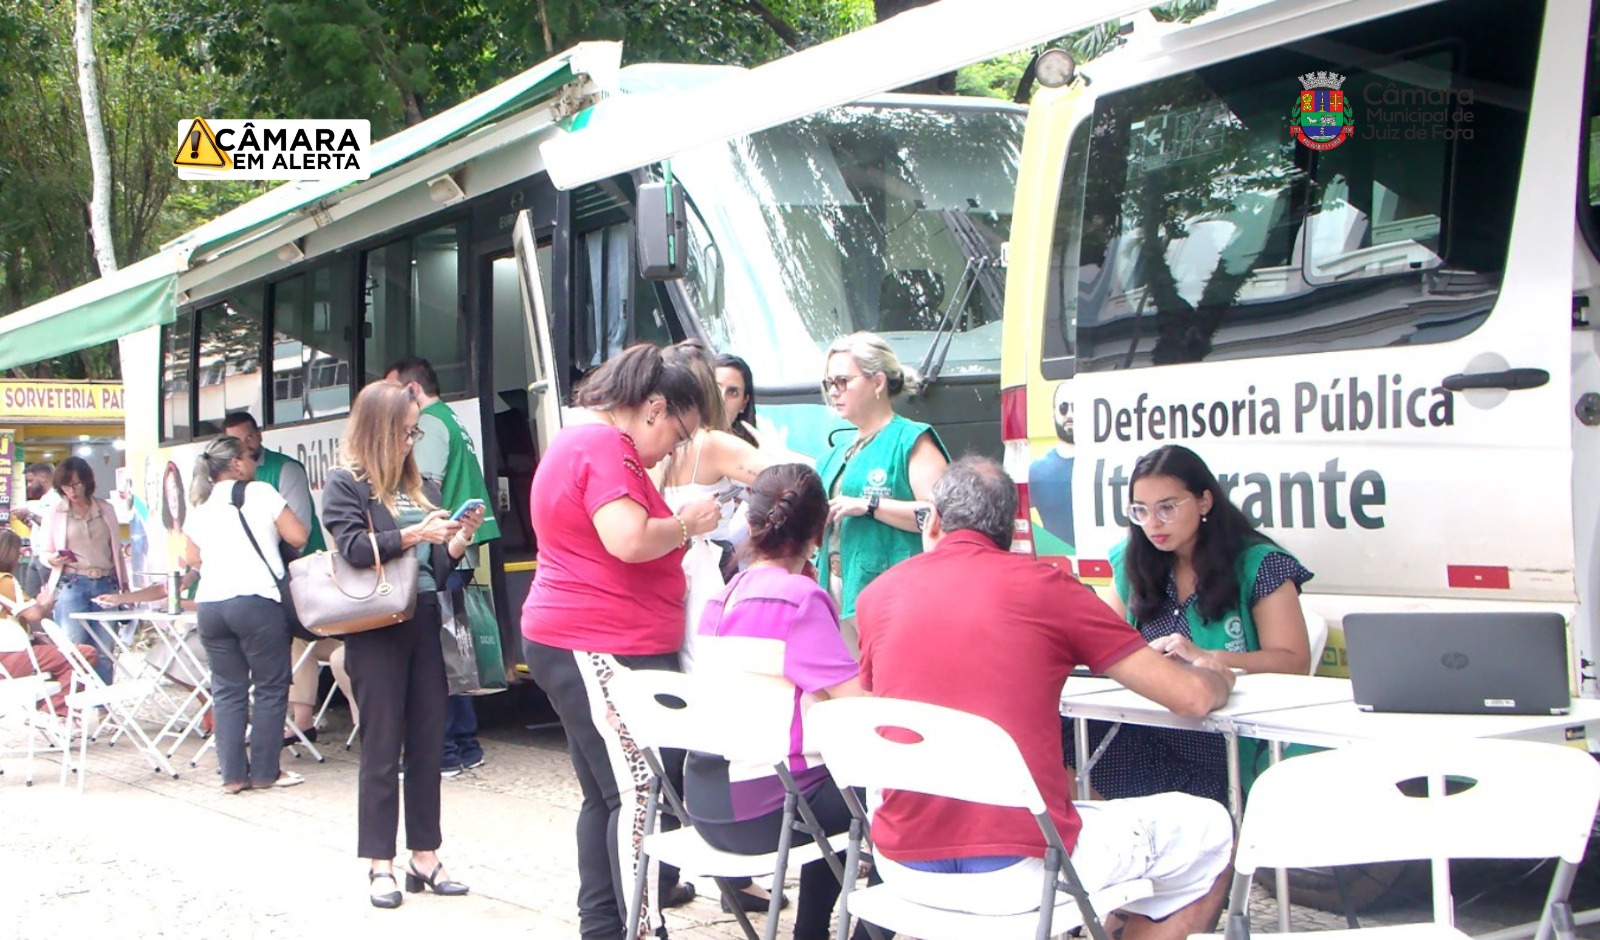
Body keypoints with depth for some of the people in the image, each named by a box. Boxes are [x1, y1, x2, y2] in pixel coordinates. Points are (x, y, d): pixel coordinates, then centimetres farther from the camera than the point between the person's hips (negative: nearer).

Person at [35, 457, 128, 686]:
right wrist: (54, 559, -14)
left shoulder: (106, 510, 11)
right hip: (72, 585, -2)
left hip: (106, 584, 2)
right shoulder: (54, 513, 6)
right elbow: (44, 552, 9)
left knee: (105, 650, 1)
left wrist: (124, 583, 15)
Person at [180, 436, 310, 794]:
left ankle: (233, 774, 8)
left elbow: (192, 558, 18)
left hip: (210, 603, 6)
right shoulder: (260, 493, -2)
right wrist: (271, 536, 17)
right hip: (256, 600, -5)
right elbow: (298, 537, -3)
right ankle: (264, 772, 5)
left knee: (227, 690, 9)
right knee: (270, 687, 4)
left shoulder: (200, 507, 14)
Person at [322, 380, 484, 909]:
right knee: (382, 747, 0)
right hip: (376, 629, -5)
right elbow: (350, 547, -15)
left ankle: (425, 855, 16)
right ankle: (380, 864, 7)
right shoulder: (345, 483, 0)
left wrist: (458, 540, -2)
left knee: (429, 744, 7)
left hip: (424, 623, 5)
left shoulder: (419, 486, 15)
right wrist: (411, 534, -20)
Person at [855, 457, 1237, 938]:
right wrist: (1216, 675, 21)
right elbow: (1191, 697, -3)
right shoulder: (1044, 585, -5)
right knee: (1208, 828, 17)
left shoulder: (876, 594, 4)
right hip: (1020, 871, -4)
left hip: (905, 870, 5)